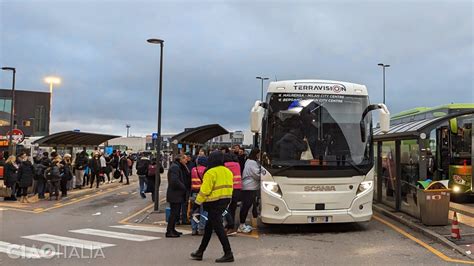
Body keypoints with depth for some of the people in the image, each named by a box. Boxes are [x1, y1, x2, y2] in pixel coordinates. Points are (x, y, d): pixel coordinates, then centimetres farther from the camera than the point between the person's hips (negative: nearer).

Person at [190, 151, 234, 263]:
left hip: (215, 203, -9)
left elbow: (205, 190, -16)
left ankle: (228, 254, -5)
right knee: (209, 227, 17)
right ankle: (200, 252, 26)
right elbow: (229, 188, 14)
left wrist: (198, 202, -4)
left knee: (218, 228, -4)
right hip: (225, 201, 9)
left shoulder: (210, 173, -15)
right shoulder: (228, 171, 11)